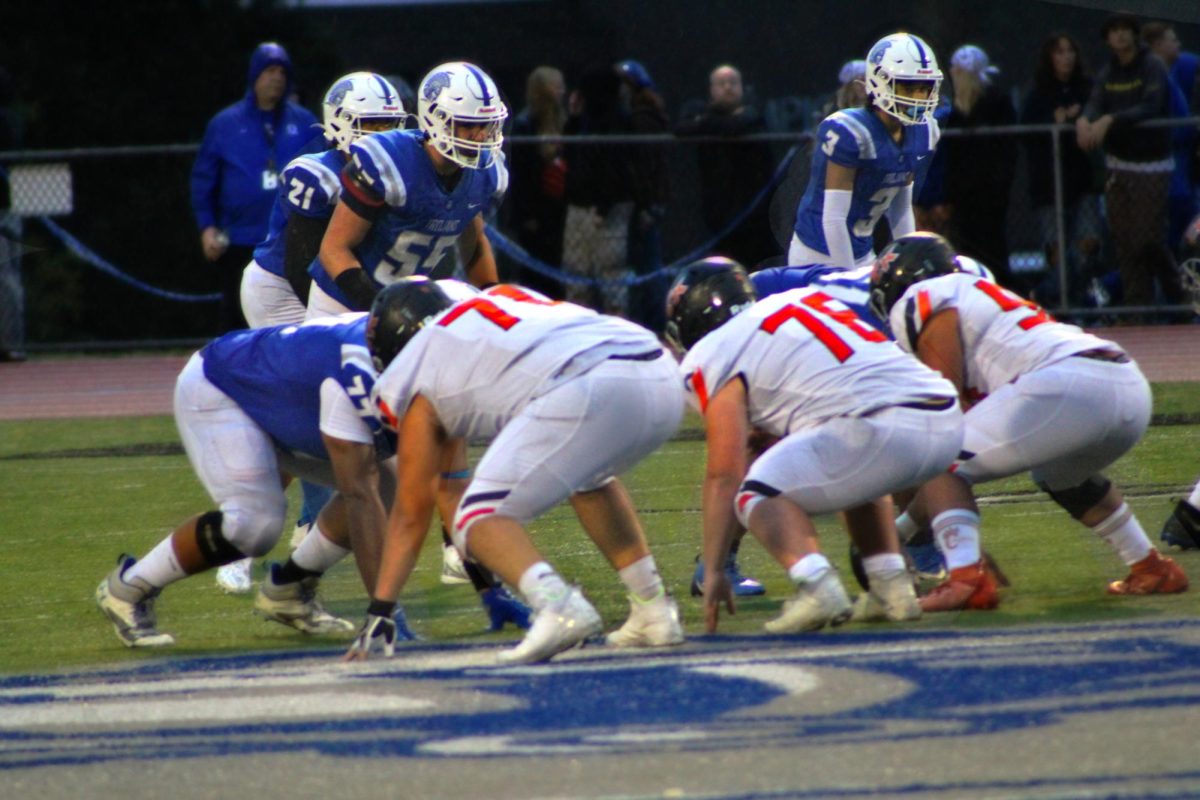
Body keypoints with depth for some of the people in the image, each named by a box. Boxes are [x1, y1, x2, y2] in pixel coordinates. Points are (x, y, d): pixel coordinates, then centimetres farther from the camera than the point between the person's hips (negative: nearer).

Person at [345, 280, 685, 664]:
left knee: (478, 521, 3)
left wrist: (378, 615, 30)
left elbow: (411, 517, 23)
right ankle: (654, 611, 30)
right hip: (663, 381, 7)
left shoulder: (415, 384, 19)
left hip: (588, 394, -7)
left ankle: (558, 605, -25)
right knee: (590, 476, 36)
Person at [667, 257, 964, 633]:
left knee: (757, 493, 4)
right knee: (853, 475, 35)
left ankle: (817, 585, -19)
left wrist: (713, 571, 8)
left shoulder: (714, 358, 6)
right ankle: (891, 585, 19)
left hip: (883, 428, -7)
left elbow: (725, 474, 3)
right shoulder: (803, 298, 28)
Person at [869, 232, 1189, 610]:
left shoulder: (924, 302, 9)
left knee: (940, 467, 0)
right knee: (1061, 475, 38)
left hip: (1067, 387, -9)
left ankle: (966, 577, -21)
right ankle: (1152, 569, 38)